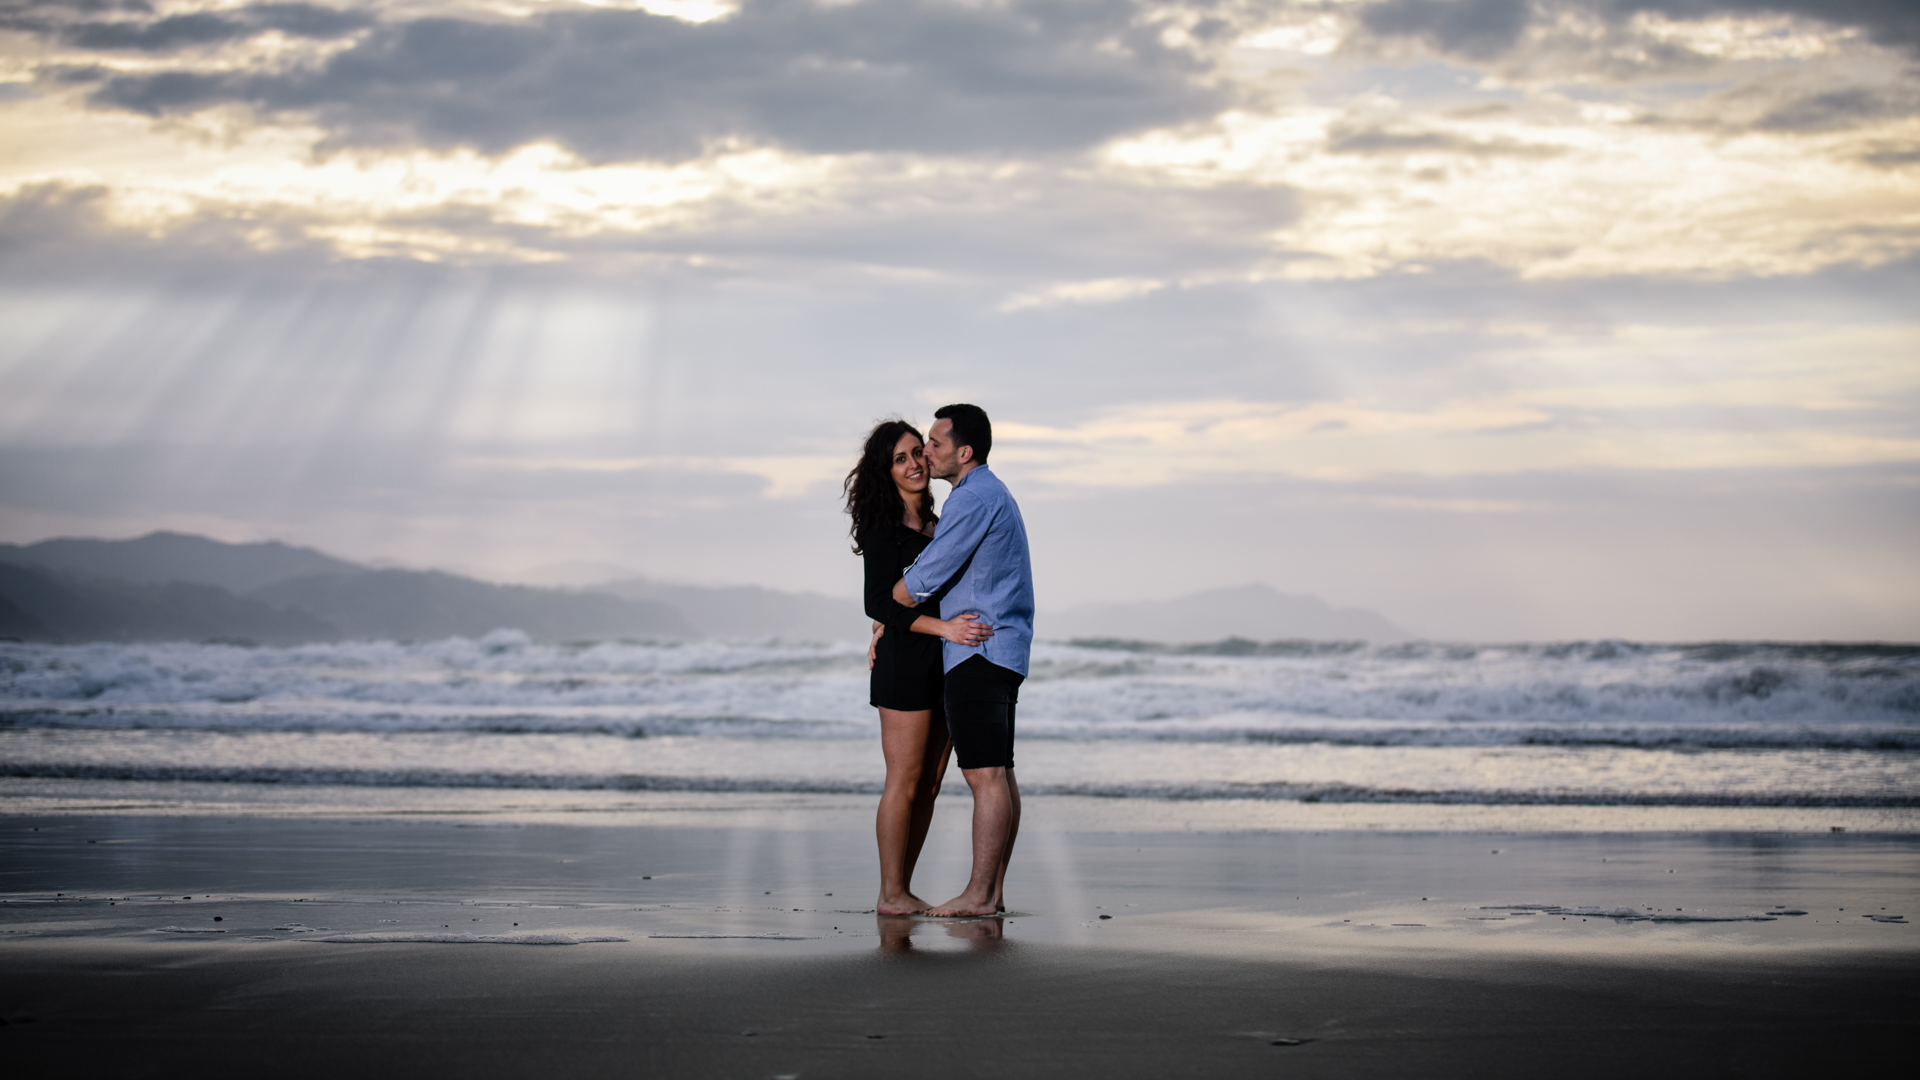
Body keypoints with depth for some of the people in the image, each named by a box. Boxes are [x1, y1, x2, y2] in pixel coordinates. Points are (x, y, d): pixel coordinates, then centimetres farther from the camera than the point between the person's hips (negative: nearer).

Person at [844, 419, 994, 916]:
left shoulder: (932, 523, 14)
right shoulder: (884, 528, -10)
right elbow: (877, 603, -16)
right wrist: (942, 627, -25)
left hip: (940, 666, 8)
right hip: (905, 662, -8)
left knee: (929, 784, 7)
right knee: (904, 784, -6)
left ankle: (902, 889, 12)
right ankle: (890, 894, 0)